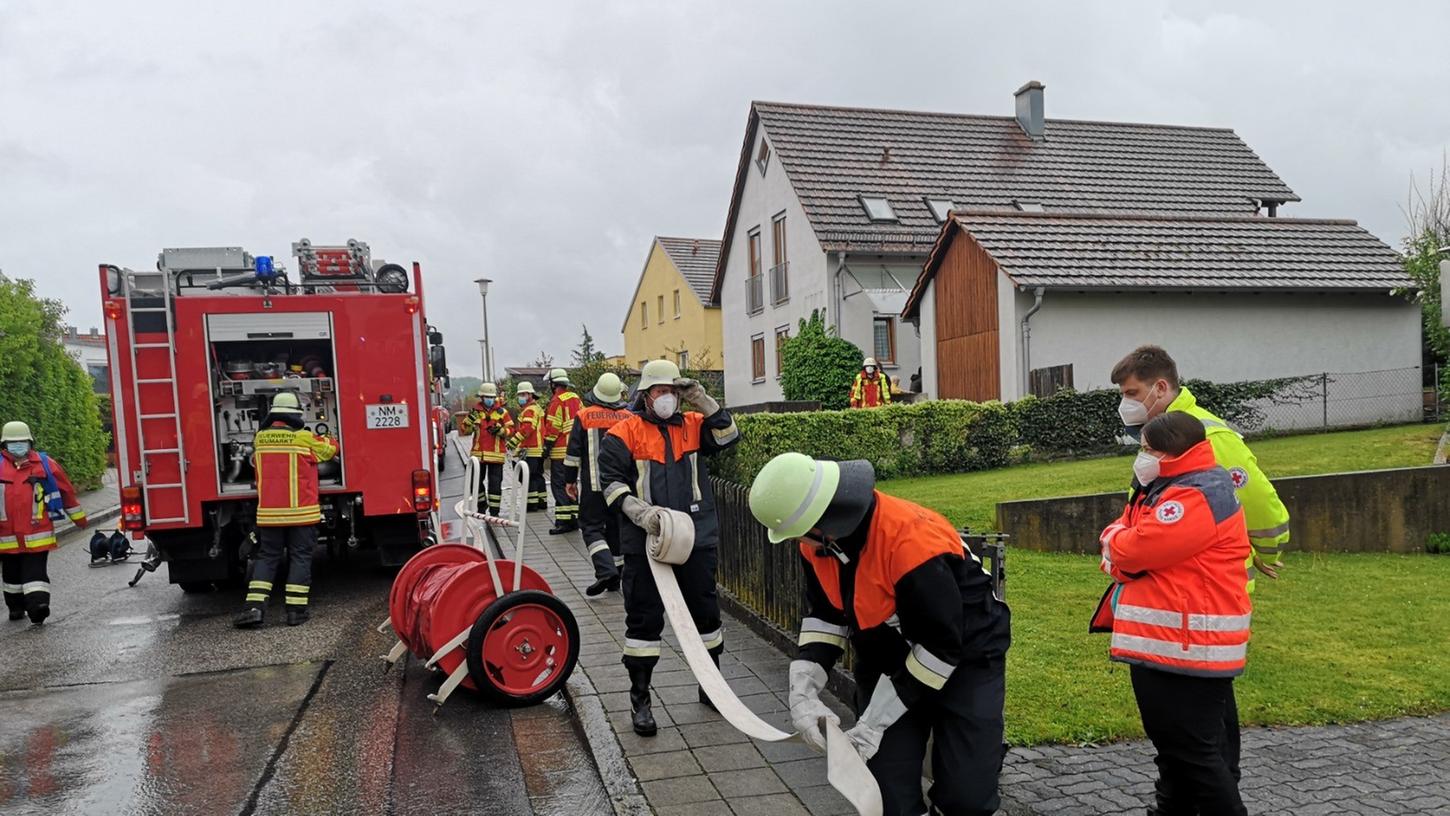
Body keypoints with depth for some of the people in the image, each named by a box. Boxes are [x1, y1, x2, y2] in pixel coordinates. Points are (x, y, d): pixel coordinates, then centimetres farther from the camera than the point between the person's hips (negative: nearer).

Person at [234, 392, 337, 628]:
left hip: (269, 513, 3)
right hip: (300, 512, -3)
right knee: (300, 557, 4)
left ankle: (254, 607, 0)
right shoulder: (304, 438, -9)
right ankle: (296, 609, 3)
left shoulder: (259, 439, 4)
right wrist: (323, 439, 29)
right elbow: (331, 449, 7)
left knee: (267, 557, 11)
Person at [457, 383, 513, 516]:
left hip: (496, 454, -2)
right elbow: (464, 429, 6)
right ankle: (482, 504, 31)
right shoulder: (475, 411, 7)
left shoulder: (502, 412, 2)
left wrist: (500, 430, -18)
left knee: (495, 484, 0)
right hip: (478, 453, 2)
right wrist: (470, 420, -12)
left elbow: (511, 430, 0)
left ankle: (494, 511, 7)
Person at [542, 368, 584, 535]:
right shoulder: (576, 399, 11)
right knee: (570, 483, 16)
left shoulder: (557, 401, -13)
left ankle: (564, 521, -7)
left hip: (561, 451, -8)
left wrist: (547, 446, -8)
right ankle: (574, 517, 21)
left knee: (559, 485, -4)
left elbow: (553, 427, -16)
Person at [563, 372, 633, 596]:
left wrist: (570, 480, 5)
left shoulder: (584, 416, -5)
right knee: (617, 527, 12)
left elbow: (574, 452, -4)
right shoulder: (629, 418, 3)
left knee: (592, 527, 2)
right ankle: (615, 578, 16)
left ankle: (605, 570, -17)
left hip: (593, 485, -3)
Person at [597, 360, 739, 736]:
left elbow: (728, 436, -2)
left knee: (705, 611, 13)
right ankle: (639, 698, 14)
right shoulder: (625, 432, -1)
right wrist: (639, 512, -18)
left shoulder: (693, 425, 11)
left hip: (697, 537, 4)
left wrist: (702, 400, -7)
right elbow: (611, 480, -6)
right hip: (645, 540, -3)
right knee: (644, 617, 2)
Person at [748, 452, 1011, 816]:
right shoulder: (817, 540, -12)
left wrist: (874, 722, -23)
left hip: (965, 661, -5)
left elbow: (940, 647, -27)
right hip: (886, 661, 6)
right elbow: (824, 615, 0)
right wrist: (803, 693, -15)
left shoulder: (914, 543, -35)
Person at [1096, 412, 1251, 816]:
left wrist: (1114, 539, -1)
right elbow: (1125, 536, 16)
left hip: (1189, 647, -11)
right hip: (1162, 643, 11)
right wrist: (1124, 557, -6)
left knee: (1195, 750, -3)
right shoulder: (1164, 488, 17)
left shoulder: (1199, 496, -18)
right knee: (1172, 743, 21)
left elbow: (1134, 548, -22)